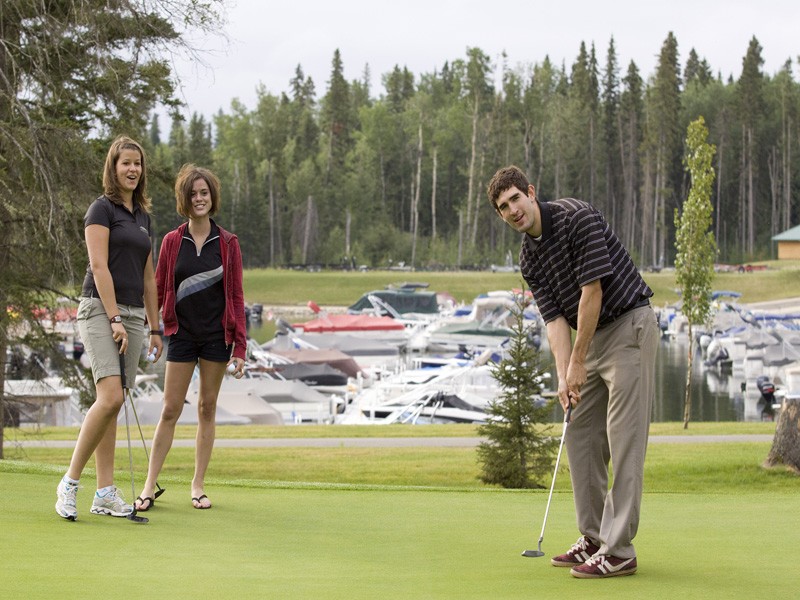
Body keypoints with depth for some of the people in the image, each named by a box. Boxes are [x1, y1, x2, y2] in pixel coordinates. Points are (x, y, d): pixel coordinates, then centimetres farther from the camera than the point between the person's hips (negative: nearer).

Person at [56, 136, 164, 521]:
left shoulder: (143, 216, 18)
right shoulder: (102, 209, -5)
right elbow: (99, 266, -13)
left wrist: (154, 327, 18)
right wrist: (114, 319, -18)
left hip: (133, 316, 7)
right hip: (100, 309, -7)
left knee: (111, 405, 5)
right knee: (110, 397, -20)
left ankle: (105, 493, 5)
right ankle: (70, 482, -10)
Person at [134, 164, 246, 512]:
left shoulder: (228, 244, 1)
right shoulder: (172, 242, 2)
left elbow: (236, 296, 1)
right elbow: (158, 290, 5)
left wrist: (239, 346, -3)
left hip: (217, 336, 0)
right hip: (182, 335, 0)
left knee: (207, 408, 6)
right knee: (170, 410, -3)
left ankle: (198, 486, 13)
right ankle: (149, 486, 1)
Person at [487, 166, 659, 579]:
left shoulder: (578, 218, -18)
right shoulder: (529, 258, 6)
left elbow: (592, 292, -20)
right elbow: (555, 318, 2)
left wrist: (577, 362, -15)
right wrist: (563, 376, -12)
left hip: (629, 326, -9)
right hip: (592, 337, 9)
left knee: (623, 441, -11)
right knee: (580, 437, 10)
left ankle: (618, 551, -12)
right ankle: (594, 539, 17)